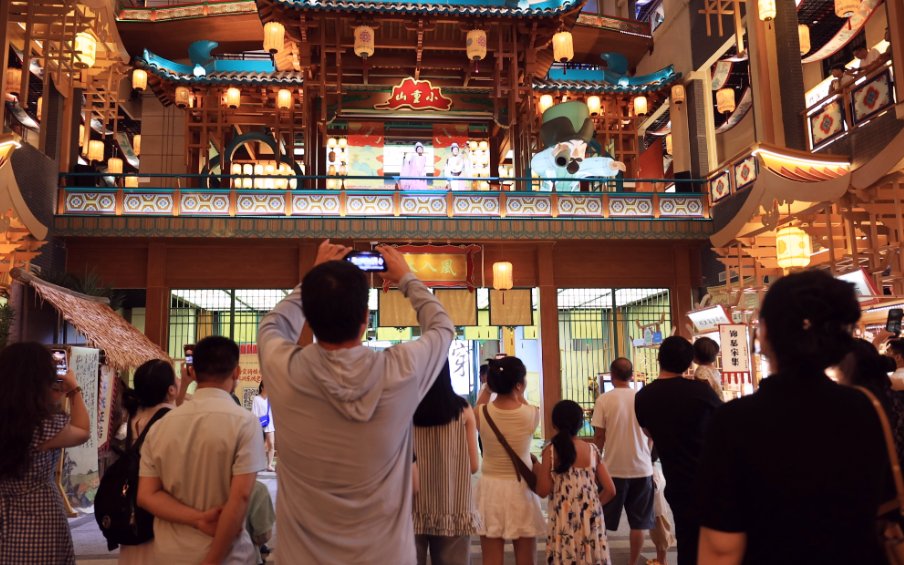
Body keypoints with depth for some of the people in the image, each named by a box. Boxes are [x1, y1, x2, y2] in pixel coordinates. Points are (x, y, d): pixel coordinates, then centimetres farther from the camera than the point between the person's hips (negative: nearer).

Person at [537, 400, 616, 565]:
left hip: (564, 522, -2)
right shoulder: (593, 450, 1)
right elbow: (610, 490, 1)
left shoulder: (551, 451, -7)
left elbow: (543, 491, -10)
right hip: (591, 521, 3)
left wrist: (538, 471, 7)